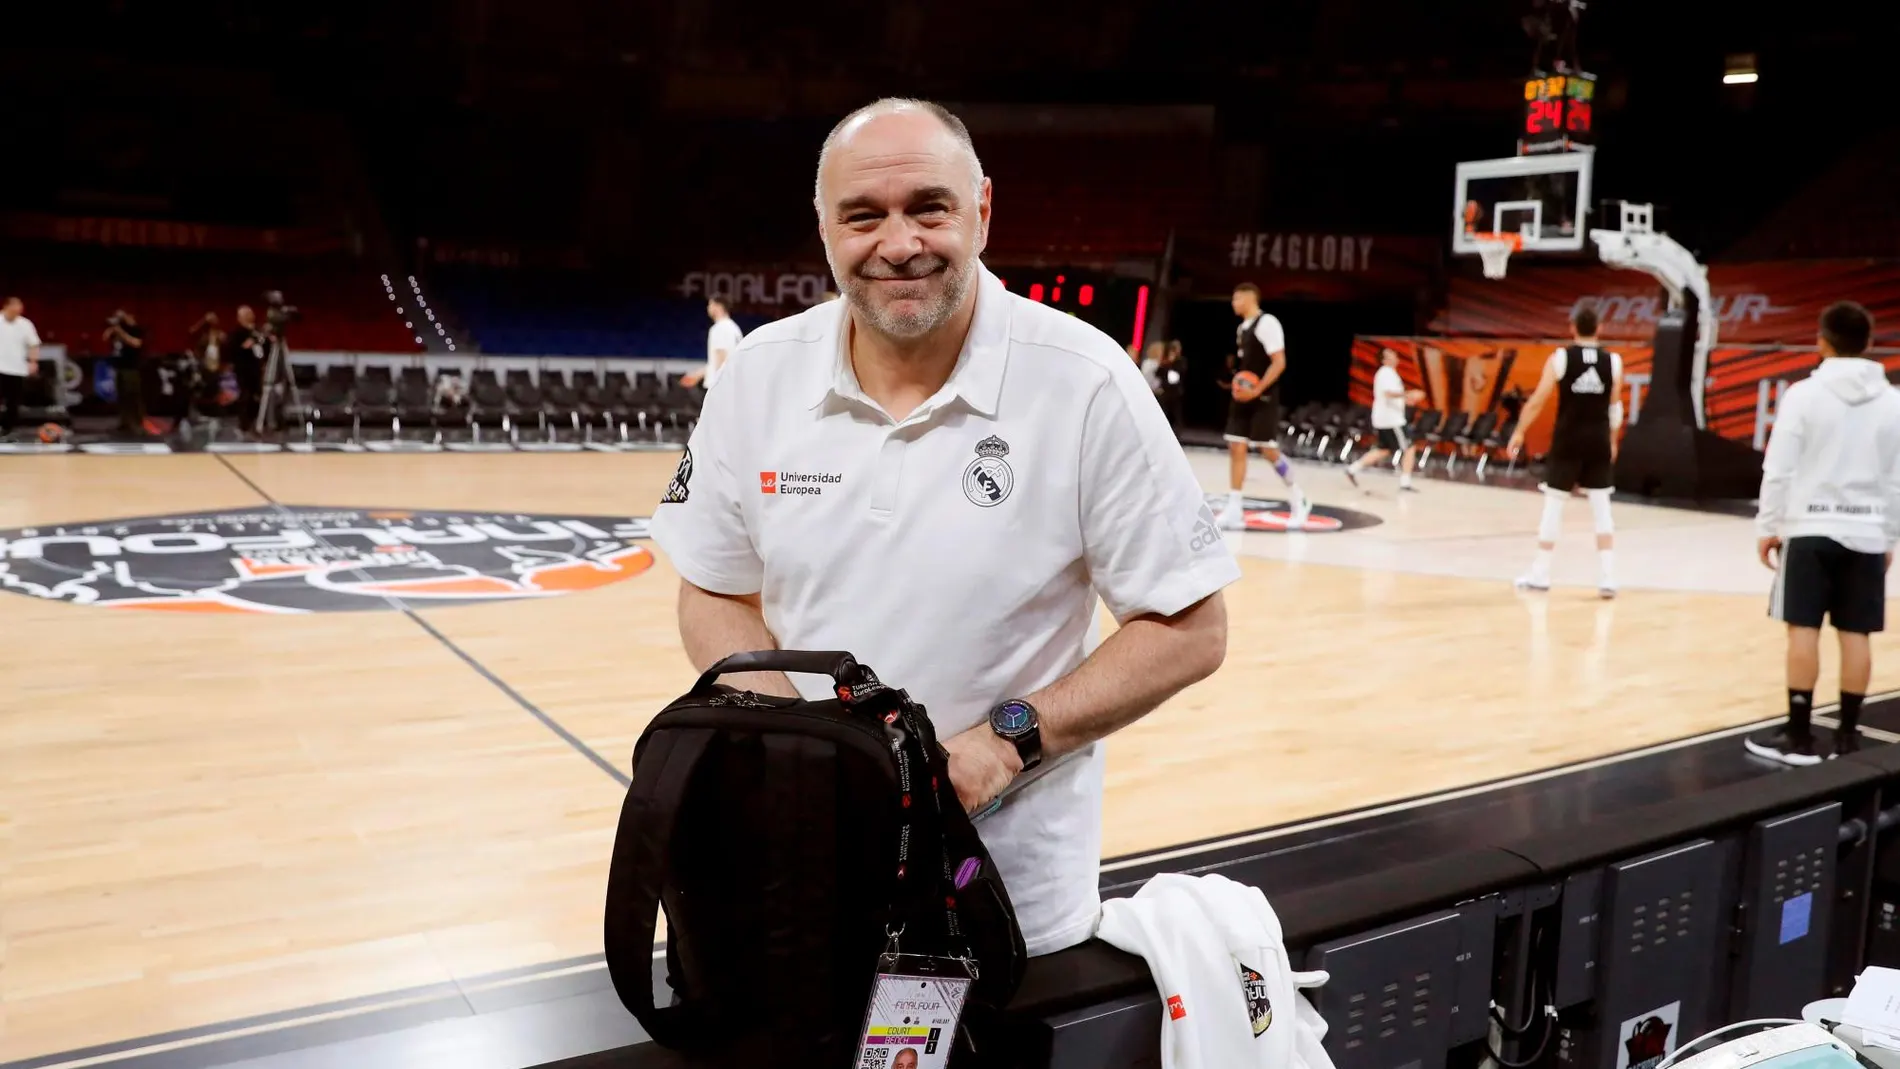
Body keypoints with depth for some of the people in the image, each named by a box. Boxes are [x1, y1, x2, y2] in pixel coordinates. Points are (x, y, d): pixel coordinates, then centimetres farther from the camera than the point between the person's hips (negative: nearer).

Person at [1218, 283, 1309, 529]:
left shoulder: (1267, 323, -13)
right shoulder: (1242, 328, 15)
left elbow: (1279, 363, -18)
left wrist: (1258, 390, -23)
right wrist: (1238, 387, 10)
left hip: (1263, 399, -8)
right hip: (1243, 398, 8)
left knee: (1269, 451, -5)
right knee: (1236, 449, 1)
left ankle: (1299, 500, 15)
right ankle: (1234, 511, 1)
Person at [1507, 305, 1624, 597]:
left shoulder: (1560, 358, -6)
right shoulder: (1613, 361, 1)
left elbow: (1537, 400, -6)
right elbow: (1615, 407, 7)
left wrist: (1519, 432, 5)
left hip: (1567, 440, -2)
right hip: (1599, 441, 2)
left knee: (1553, 505, 6)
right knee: (1601, 508, 7)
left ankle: (1540, 574, 11)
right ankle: (1607, 578, 2)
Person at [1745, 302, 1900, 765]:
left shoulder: (1804, 393, -6)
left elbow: (1778, 470, -8)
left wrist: (1768, 526, 2)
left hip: (1810, 529, -3)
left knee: (1804, 629, -1)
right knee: (1855, 634, 6)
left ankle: (1798, 737, 1)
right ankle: (1847, 736, 11)